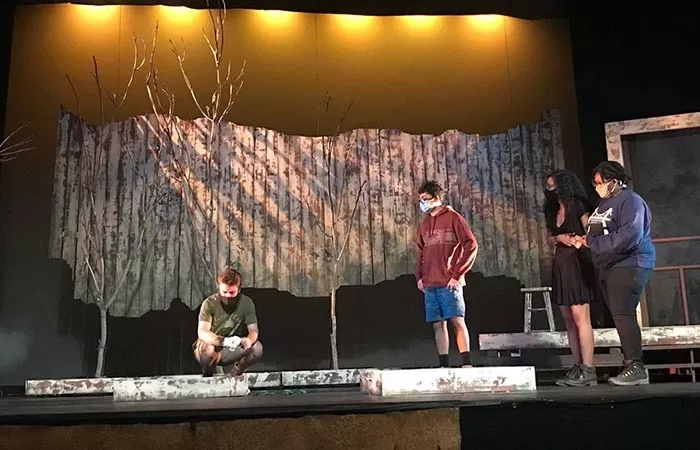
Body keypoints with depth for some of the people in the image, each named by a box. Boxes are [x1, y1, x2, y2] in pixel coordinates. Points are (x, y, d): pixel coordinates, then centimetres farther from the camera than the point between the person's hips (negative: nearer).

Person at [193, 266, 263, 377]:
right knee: (207, 349, -37)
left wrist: (249, 340, -40)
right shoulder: (209, 303, -14)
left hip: (234, 350, 1)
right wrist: (223, 341, -45)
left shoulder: (246, 303, -8)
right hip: (212, 347, -1)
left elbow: (253, 330, -13)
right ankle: (207, 376, -2)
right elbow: (202, 332, -25)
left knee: (257, 348, -27)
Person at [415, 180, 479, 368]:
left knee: (457, 320, -7)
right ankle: (444, 365, 10)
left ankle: (466, 363, -3)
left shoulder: (453, 218, -2)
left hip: (449, 283, -6)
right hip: (429, 284, 6)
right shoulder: (424, 224, 17)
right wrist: (419, 276, 10)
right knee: (438, 325, 6)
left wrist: (457, 274, -11)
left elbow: (471, 245, -7)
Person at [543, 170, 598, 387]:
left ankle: (588, 371, -10)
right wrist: (559, 238, -3)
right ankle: (578, 367, 9)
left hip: (577, 264, -8)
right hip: (560, 266, 8)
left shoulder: (578, 206, -5)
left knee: (580, 317, -11)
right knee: (569, 320, 6)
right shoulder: (553, 211, 17)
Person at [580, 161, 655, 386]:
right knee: (620, 316, 8)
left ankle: (636, 367, -10)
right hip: (606, 267, 9)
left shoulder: (630, 201, -9)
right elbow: (597, 234, 24)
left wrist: (593, 242, -17)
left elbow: (629, 236, -23)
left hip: (628, 265, -9)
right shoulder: (604, 203, 19)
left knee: (623, 315, -14)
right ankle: (631, 365, 14)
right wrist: (587, 238, 1)